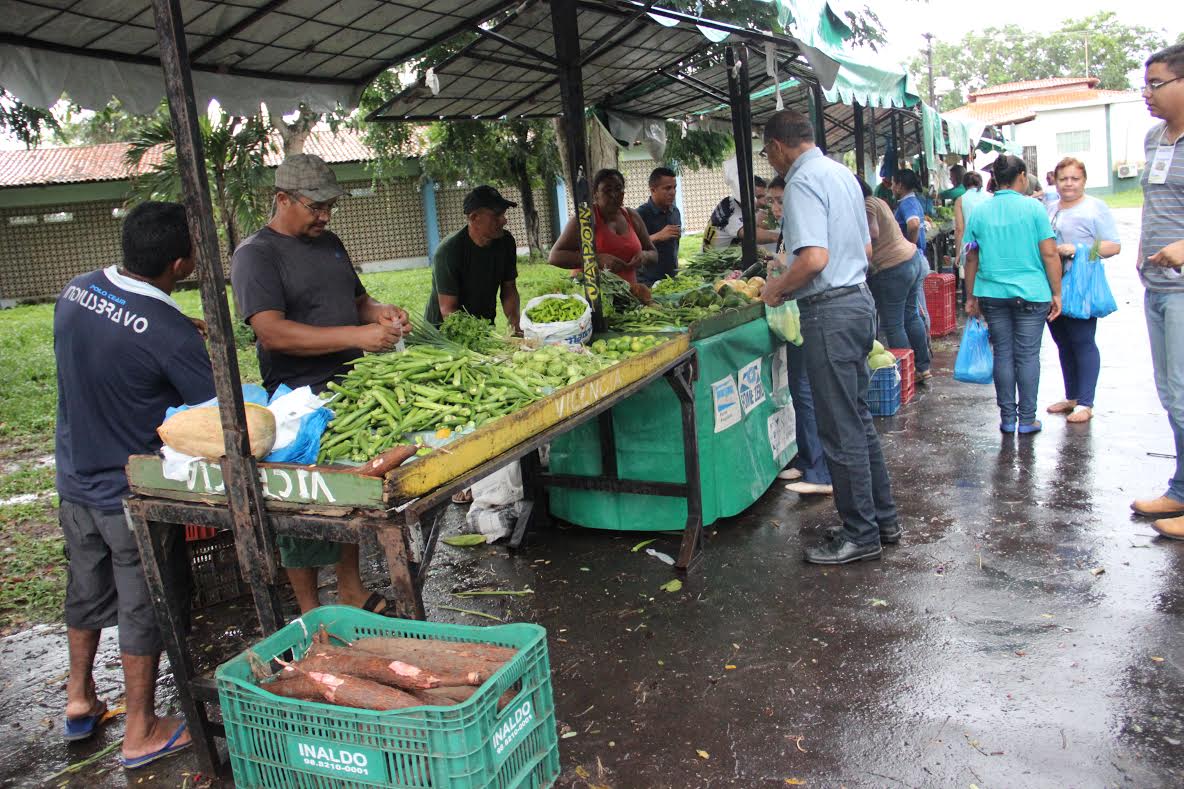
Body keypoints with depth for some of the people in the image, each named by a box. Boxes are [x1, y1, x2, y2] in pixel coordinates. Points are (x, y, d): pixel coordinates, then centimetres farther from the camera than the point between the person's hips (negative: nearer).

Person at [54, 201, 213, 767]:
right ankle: (141, 733, 24)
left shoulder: (75, 291, -4)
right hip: (133, 492, -7)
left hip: (75, 480, 7)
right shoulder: (171, 333, -26)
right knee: (143, 608, 9)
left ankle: (79, 699, 43)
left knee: (86, 592, 25)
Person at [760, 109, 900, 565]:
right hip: (859, 298, 10)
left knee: (841, 430, -1)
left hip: (829, 310, -10)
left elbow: (814, 258, -25)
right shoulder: (842, 173, 16)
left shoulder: (803, 181, -14)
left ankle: (861, 535, 9)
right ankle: (883, 517, 28)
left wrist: (778, 288, -9)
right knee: (858, 419, 18)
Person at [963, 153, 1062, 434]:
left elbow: (971, 259, 7)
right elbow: (1049, 254, -6)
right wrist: (1056, 294, 2)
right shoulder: (1033, 208, -5)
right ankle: (1027, 419, 9)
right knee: (1027, 355, 4)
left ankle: (1007, 418, 14)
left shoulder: (979, 212, 4)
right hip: (1030, 293, -2)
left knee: (1002, 354, 9)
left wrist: (971, 297, 15)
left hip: (992, 294, 3)